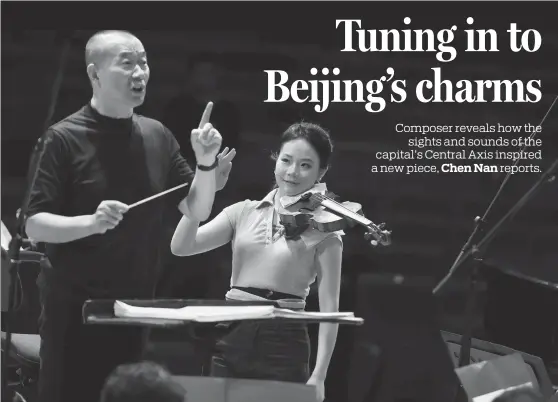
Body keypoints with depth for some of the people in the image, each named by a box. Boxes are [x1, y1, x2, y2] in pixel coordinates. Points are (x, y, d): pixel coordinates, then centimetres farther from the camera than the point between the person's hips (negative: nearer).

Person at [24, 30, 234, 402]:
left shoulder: (157, 136, 6)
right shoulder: (65, 138, -10)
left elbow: (197, 211, 7)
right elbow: (35, 224, -13)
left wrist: (206, 162, -10)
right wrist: (91, 222, -29)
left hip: (135, 307, 5)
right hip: (75, 307, -5)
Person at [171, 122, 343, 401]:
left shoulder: (323, 229, 0)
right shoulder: (245, 212, 8)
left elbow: (329, 306, -4)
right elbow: (181, 247, -2)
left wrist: (318, 376, -12)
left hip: (283, 344, -3)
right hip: (231, 338, 3)